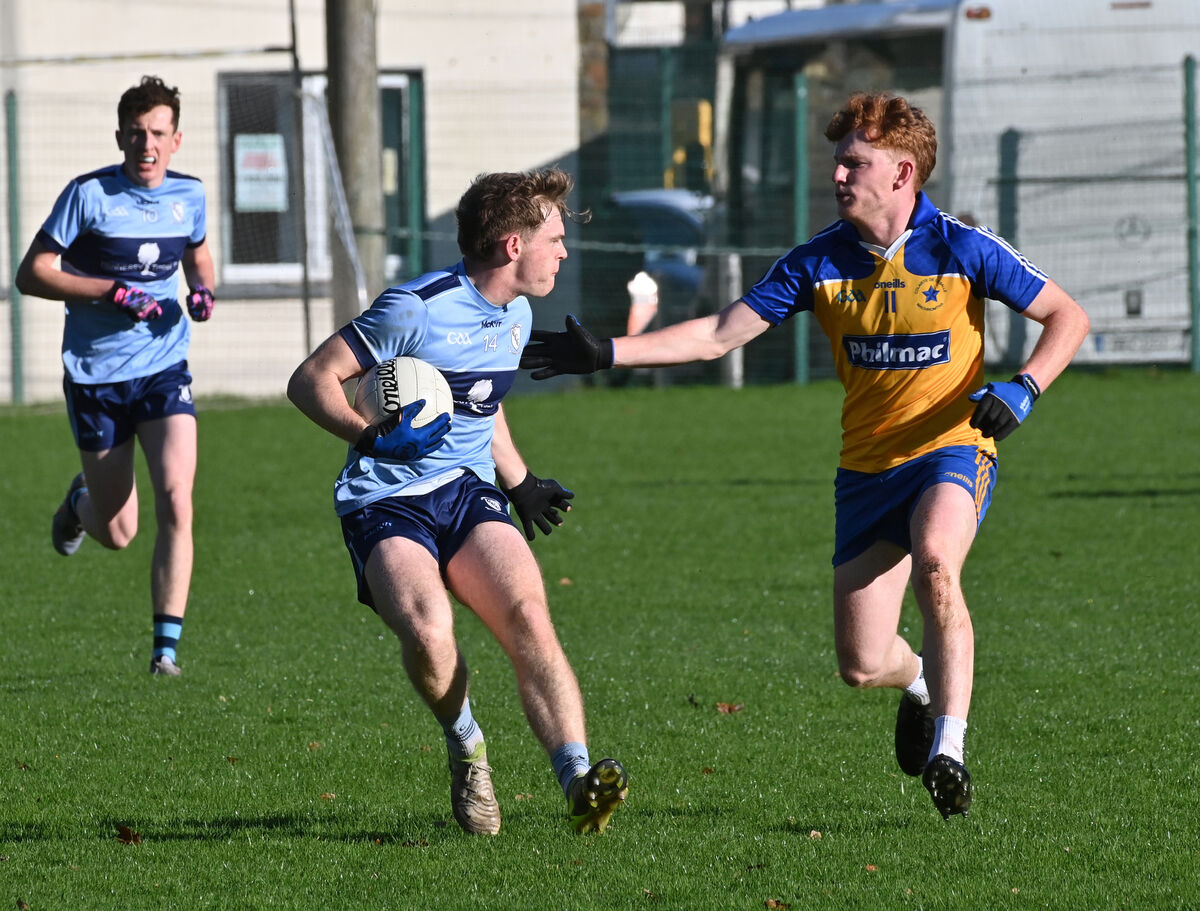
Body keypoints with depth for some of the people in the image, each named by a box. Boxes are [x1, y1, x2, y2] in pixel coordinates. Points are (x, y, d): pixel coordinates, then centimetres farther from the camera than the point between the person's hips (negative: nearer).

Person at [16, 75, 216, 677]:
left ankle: (167, 646, -14)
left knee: (175, 502, -18)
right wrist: (115, 293, -20)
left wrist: (202, 290, 0)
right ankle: (81, 500, 43)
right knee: (117, 534, 5)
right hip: (96, 373, -2)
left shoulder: (189, 195, 1)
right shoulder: (89, 194, -12)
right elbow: (31, 275, -11)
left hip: (164, 368, 2)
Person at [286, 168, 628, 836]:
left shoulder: (516, 315, 12)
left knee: (527, 613, -23)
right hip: (387, 501, -6)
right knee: (429, 633, -31)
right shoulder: (417, 309, -14)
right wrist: (370, 435, -27)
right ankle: (466, 745, -1)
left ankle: (579, 781, -31)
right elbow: (310, 381, -11)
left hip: (469, 490, 6)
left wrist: (520, 482, 35)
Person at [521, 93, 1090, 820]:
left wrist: (1023, 389, -20)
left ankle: (949, 745, -28)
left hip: (951, 448, -4)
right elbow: (719, 335, 0)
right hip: (867, 468, 4)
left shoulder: (962, 250, -10)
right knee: (862, 666, -2)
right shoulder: (819, 263, -1)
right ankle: (922, 681, 37)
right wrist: (606, 353, -8)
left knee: (934, 563, -37)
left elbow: (1068, 317, -3)